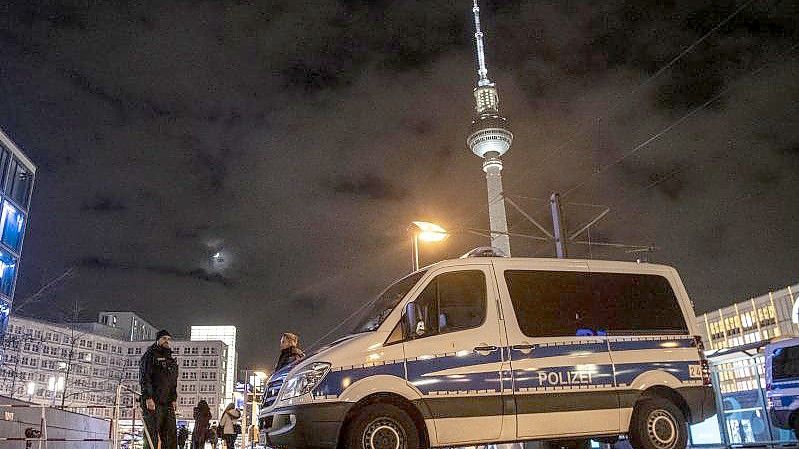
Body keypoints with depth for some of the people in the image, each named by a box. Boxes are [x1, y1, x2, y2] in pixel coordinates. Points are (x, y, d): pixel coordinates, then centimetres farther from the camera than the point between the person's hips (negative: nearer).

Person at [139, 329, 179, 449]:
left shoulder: (171, 360, 21)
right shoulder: (150, 356, 0)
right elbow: (144, 378, -11)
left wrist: (173, 399, 12)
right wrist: (148, 398, -19)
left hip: (168, 403, 7)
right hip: (152, 403, -7)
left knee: (171, 434, 2)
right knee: (152, 435, -6)